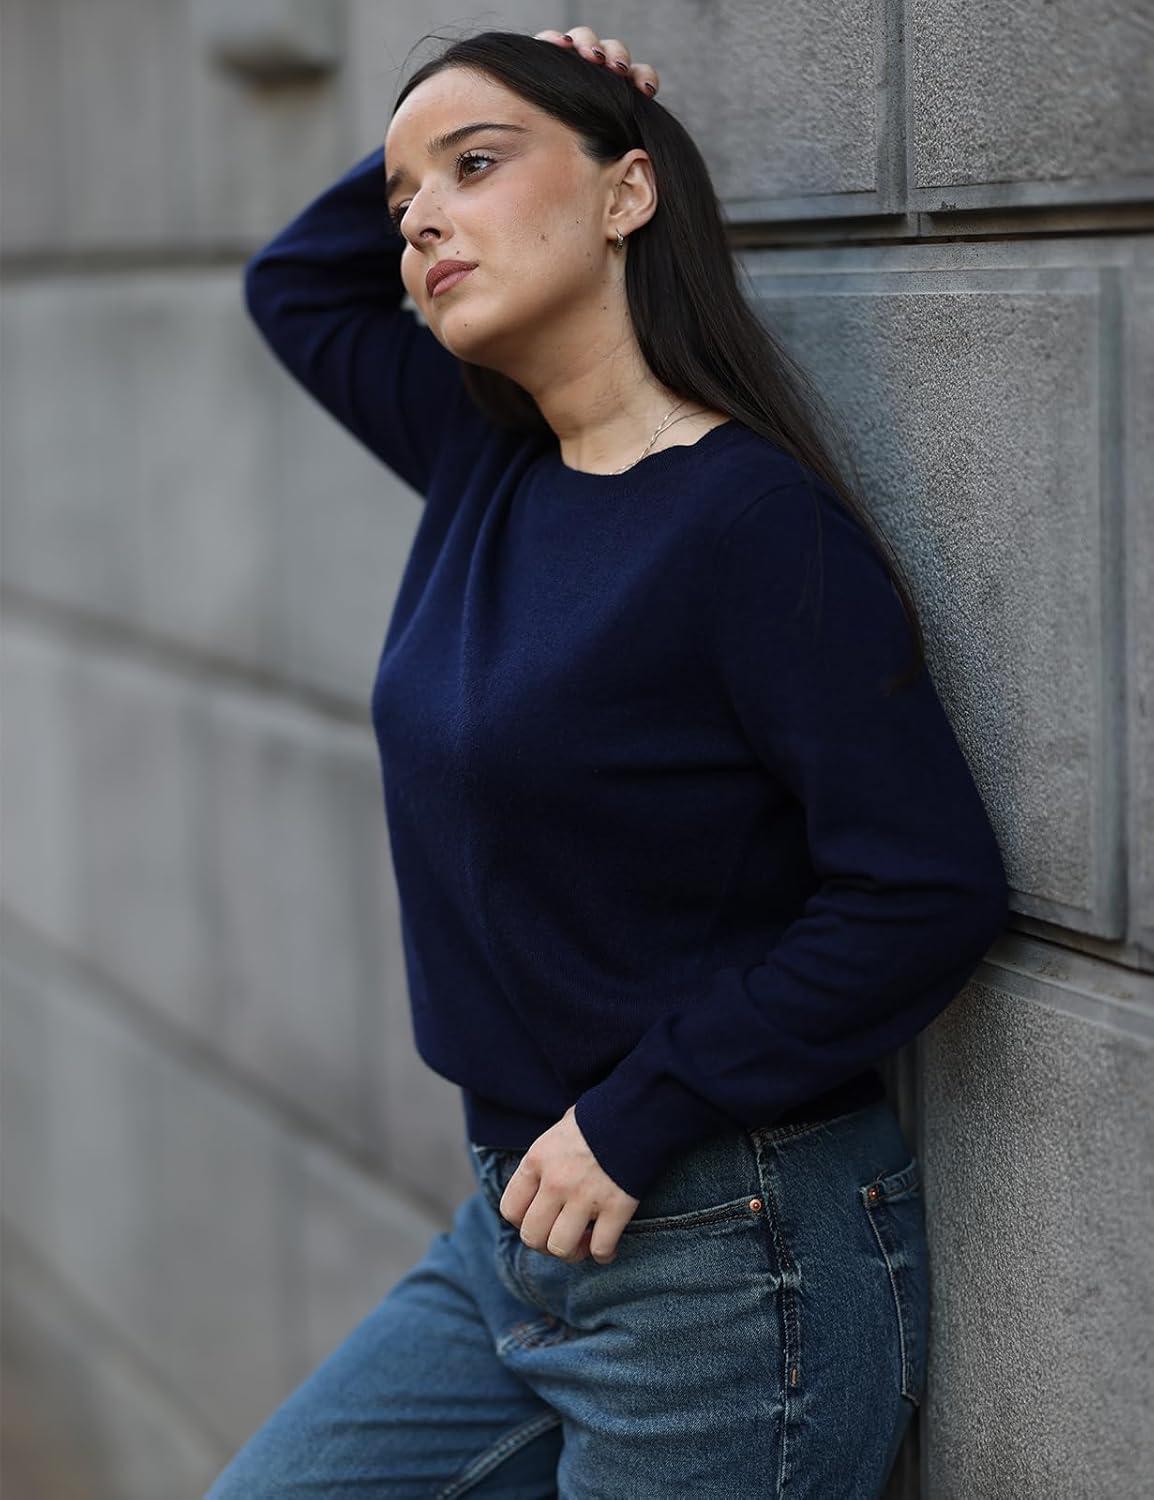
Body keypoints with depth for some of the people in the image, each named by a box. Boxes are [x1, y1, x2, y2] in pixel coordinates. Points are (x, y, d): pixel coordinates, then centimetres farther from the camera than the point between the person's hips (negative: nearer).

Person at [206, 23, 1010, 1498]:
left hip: (724, 1263, -7)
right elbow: (295, 281, 23)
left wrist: (634, 1118, -19)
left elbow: (930, 890, -22)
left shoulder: (754, 519, -18)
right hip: (511, 1227, 8)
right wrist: (423, 149, 5)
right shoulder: (488, 466, 5)